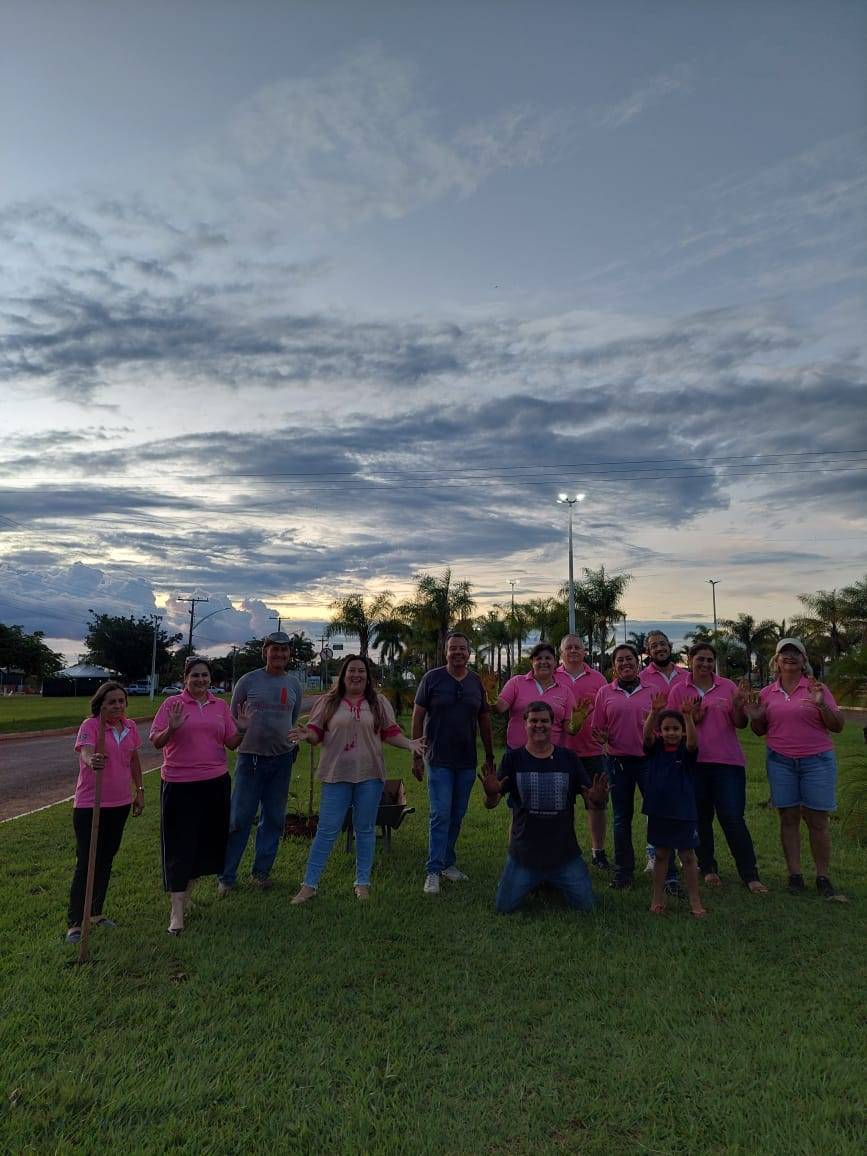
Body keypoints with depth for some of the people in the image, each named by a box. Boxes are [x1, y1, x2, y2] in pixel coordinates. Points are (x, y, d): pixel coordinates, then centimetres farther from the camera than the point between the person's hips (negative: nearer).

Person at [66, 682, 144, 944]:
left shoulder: (130, 727, 4)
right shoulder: (90, 726, -14)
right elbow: (85, 752, -32)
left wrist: (139, 791, 17)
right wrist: (91, 761, -55)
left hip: (120, 804, 6)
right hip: (89, 805, -6)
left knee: (106, 860, 16)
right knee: (86, 862, -4)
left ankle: (95, 912, 31)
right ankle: (74, 923, 7)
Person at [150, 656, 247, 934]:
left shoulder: (221, 705, 7)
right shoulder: (172, 703, -4)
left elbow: (231, 744, 10)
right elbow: (155, 742, -5)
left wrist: (242, 730, -9)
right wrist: (171, 728, -23)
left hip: (215, 782, 4)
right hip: (179, 784, -4)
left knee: (205, 841, 13)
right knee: (179, 845, -1)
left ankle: (186, 895, 33)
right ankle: (177, 911, 5)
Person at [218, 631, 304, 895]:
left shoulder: (294, 684, 6)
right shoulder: (248, 681, -3)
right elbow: (232, 717, 7)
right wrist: (235, 737, -3)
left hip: (282, 758, 3)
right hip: (251, 756, -3)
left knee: (274, 818, 11)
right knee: (239, 818, -1)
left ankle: (261, 871, 25)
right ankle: (227, 876, 11)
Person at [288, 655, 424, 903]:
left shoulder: (379, 702, 5)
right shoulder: (328, 702, 3)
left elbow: (391, 733, 5)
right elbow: (316, 732, 2)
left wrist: (410, 743, -12)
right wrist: (306, 735, -20)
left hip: (369, 775, 1)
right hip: (336, 774, -1)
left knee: (365, 829, 10)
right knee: (327, 830, 2)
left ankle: (363, 883, 23)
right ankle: (309, 884, 12)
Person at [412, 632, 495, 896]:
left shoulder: (476, 682, 7)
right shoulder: (432, 678, -4)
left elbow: (484, 720, 13)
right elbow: (418, 716, -3)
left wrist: (490, 757, 13)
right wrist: (416, 756, -6)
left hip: (467, 761, 4)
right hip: (439, 760, -4)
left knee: (457, 815, 12)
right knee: (440, 815, -7)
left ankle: (448, 862, 27)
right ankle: (433, 870, 2)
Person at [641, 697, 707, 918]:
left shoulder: (686, 750, -4)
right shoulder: (655, 748, 0)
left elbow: (693, 741, -26)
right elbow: (646, 734, -20)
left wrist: (688, 716, -43)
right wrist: (654, 712, -38)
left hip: (684, 812, -1)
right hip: (658, 810, 1)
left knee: (688, 856, 7)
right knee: (661, 855, 12)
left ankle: (695, 901, 18)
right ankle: (657, 899, 22)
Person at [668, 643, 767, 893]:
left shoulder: (728, 686, 5)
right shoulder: (678, 690, 3)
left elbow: (740, 724, 6)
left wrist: (738, 707, -14)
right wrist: (692, 719, -13)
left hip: (728, 761, -1)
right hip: (693, 762, 1)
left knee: (733, 818, -3)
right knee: (701, 818, 10)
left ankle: (750, 875, 6)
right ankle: (708, 869, 24)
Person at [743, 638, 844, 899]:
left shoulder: (817, 688, 1)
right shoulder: (766, 693, 7)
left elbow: (837, 726, -1)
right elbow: (760, 731, 16)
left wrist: (821, 705, -18)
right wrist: (754, 717, -6)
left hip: (817, 760, -2)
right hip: (780, 762, 2)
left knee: (817, 820, 1)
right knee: (788, 819, 5)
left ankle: (823, 877, 12)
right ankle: (794, 875, 13)